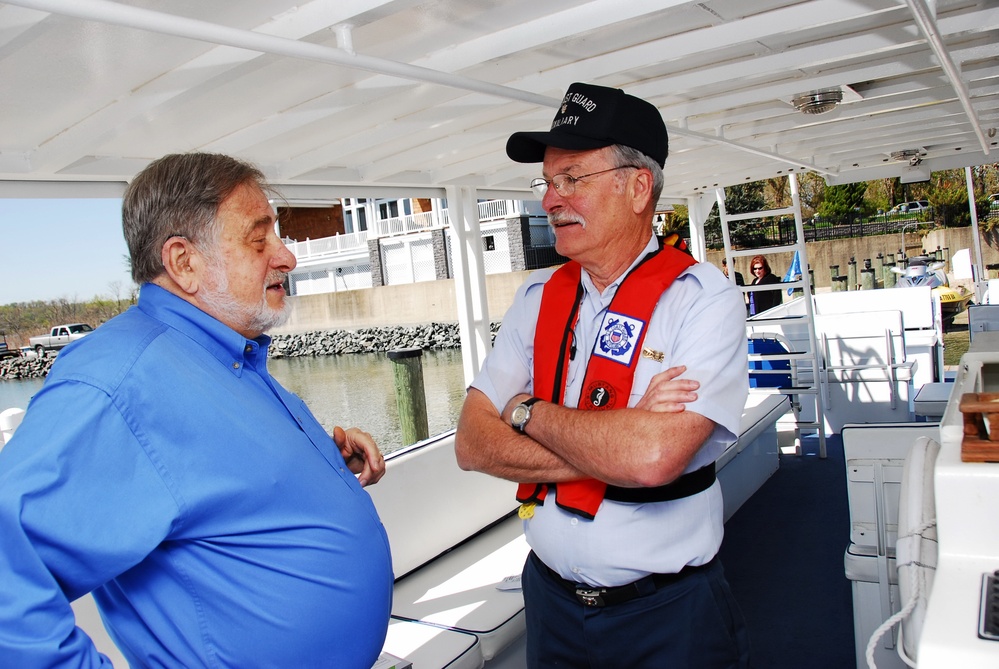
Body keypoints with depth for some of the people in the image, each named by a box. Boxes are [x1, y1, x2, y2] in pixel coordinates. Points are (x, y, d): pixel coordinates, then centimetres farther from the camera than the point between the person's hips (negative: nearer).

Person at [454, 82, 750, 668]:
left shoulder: (703, 297, -14)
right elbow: (472, 444, -8)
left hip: (668, 617, -4)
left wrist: (531, 414, -14)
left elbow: (652, 457, -29)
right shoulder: (538, 297, 0)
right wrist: (611, 449, -20)